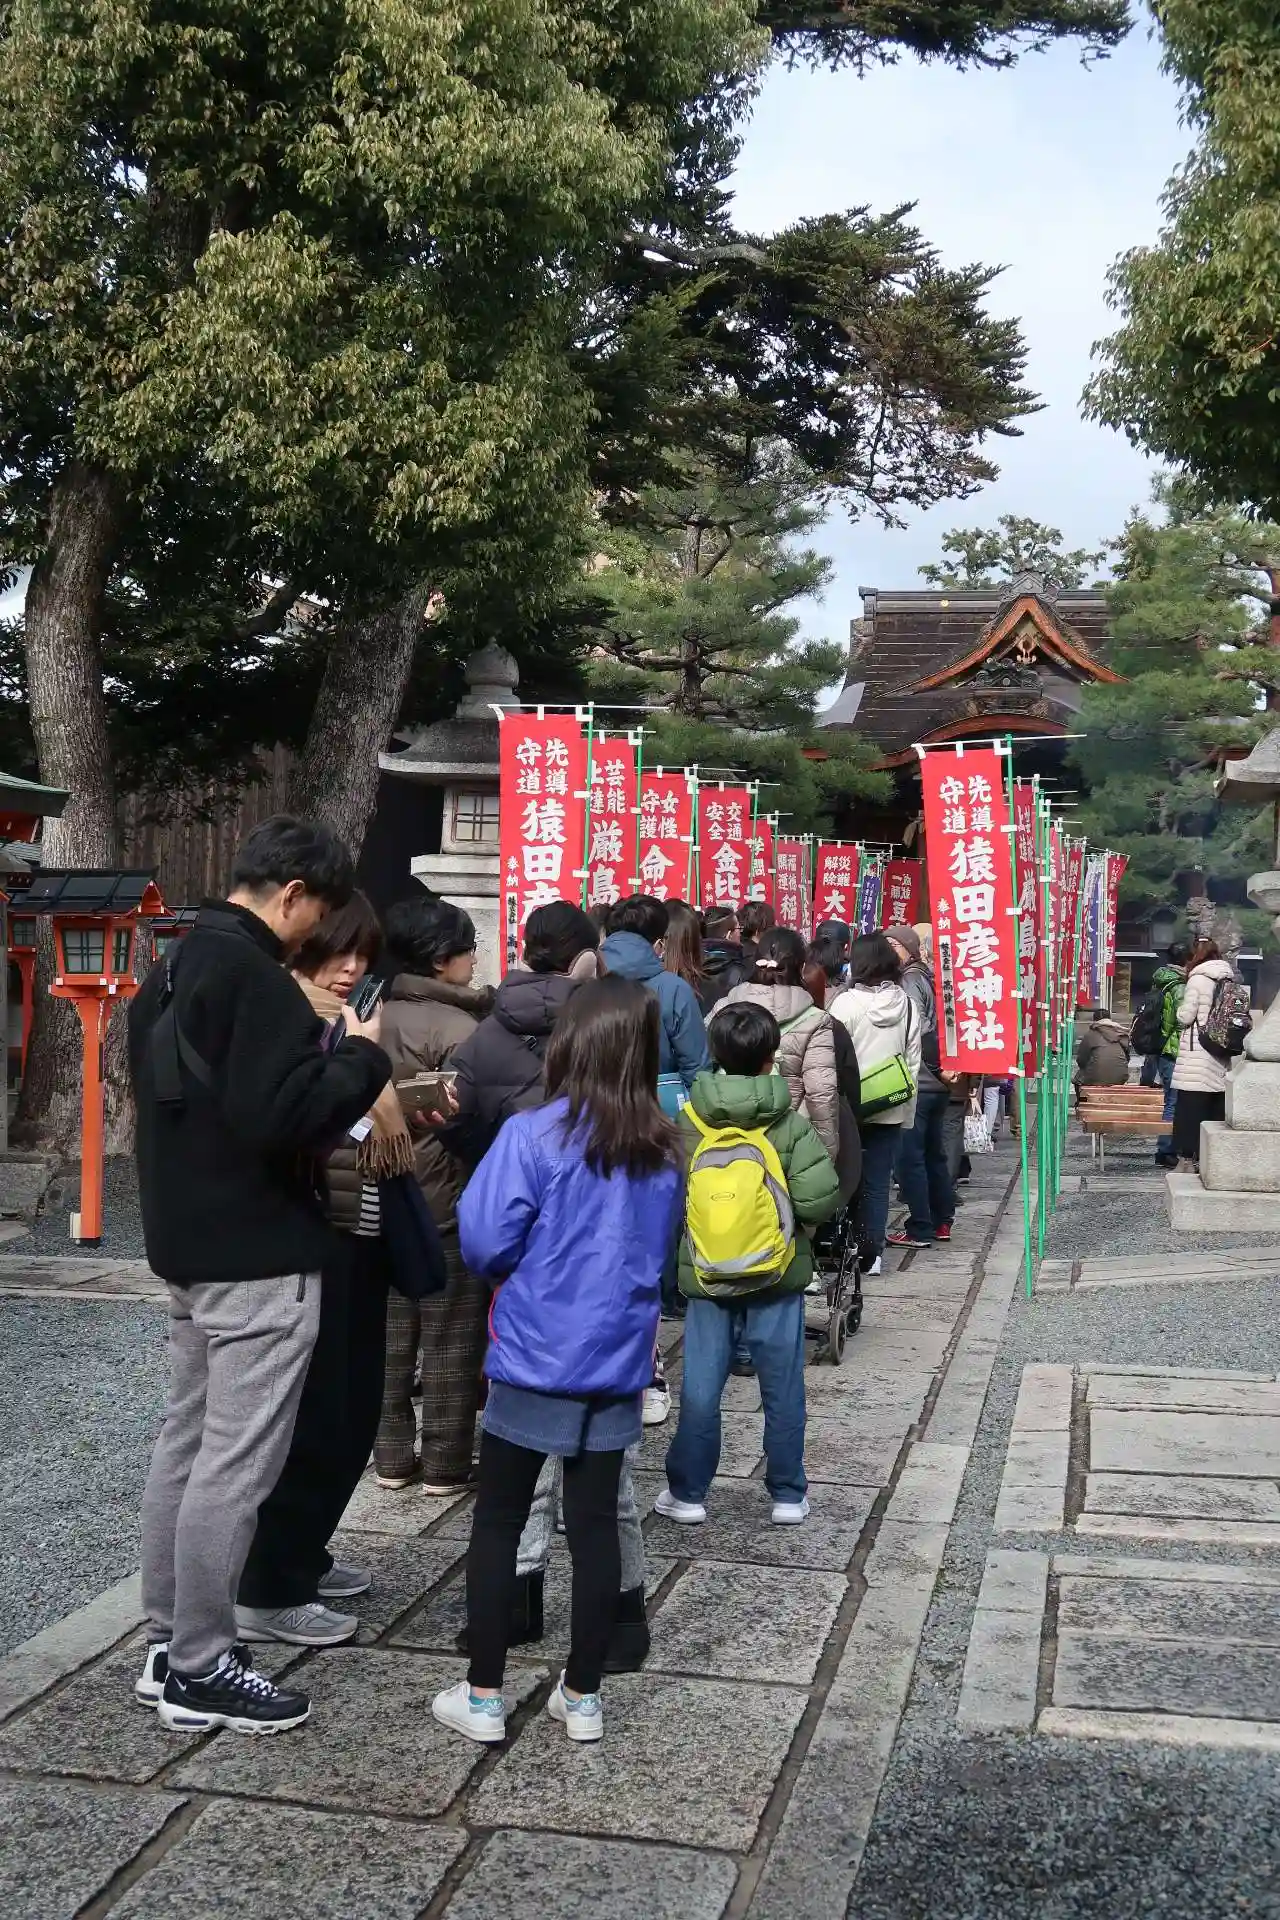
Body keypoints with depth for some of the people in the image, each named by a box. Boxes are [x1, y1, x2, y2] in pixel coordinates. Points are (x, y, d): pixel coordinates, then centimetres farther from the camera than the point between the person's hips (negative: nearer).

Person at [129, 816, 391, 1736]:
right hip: (258, 1256, -10)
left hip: (190, 1244, 10)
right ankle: (201, 1673, 8)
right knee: (236, 1463, -2)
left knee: (187, 1442, 16)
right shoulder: (255, 976, -19)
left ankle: (168, 1645, 26)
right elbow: (279, 1114, -27)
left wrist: (325, 1056, 12)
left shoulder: (174, 971, 13)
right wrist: (362, 1055, -12)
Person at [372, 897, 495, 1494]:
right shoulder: (456, 1027, -17)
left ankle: (391, 1457, 22)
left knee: (388, 1332, 14)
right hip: (444, 1202, -6)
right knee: (451, 1339, 6)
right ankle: (445, 1465, 13)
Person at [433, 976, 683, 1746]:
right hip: (617, 1361, 4)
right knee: (596, 1524, 12)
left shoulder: (534, 1136, -17)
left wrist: (526, 1270, 4)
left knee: (498, 1522, 10)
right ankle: (583, 1696, 21)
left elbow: (483, 1242, -15)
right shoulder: (663, 1149, -1)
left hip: (536, 1358, -4)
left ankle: (483, 1697, 16)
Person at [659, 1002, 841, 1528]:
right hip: (777, 1274, -1)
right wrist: (793, 1219, 3)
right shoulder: (792, 1126, -12)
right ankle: (788, 1495, 20)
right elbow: (819, 1201, -18)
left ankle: (687, 1493, 19)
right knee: (783, 1388, 11)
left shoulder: (686, 1122, -8)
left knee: (700, 1389, 10)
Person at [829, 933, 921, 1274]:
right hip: (892, 1108, 3)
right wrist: (908, 1109, 12)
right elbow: (913, 1060, 5)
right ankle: (871, 1252, 9)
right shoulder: (906, 1003, 0)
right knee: (878, 1182, 9)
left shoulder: (846, 1002, -12)